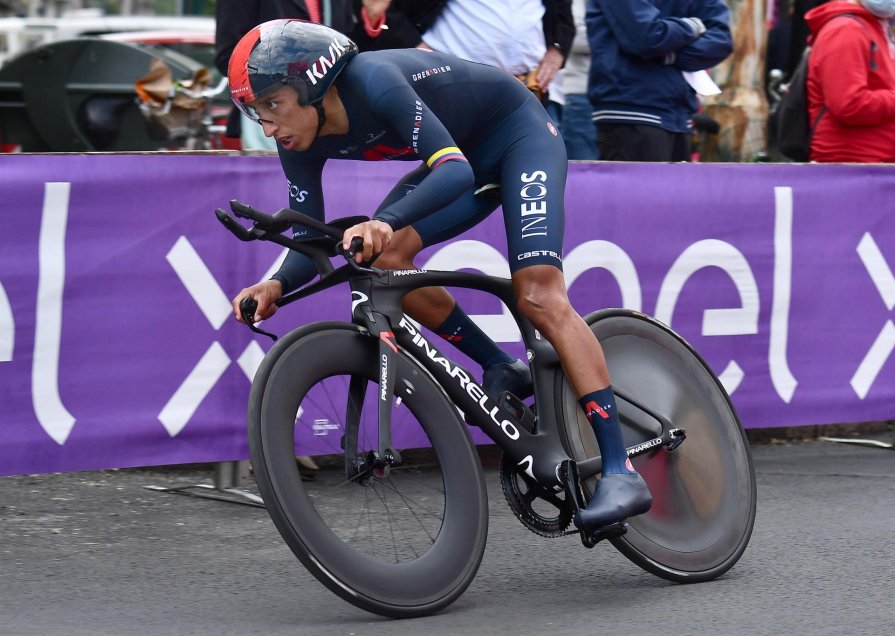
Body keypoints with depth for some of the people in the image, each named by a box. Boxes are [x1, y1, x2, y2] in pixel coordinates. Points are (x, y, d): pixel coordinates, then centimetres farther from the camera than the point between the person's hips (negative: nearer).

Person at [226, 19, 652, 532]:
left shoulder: (374, 81, -34)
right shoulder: (302, 144, -11)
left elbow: (456, 171, -41)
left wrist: (386, 221, -57)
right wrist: (277, 285, -28)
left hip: (519, 131, -8)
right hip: (466, 153, 8)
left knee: (539, 297, -22)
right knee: (383, 258, -15)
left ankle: (622, 473, -25)